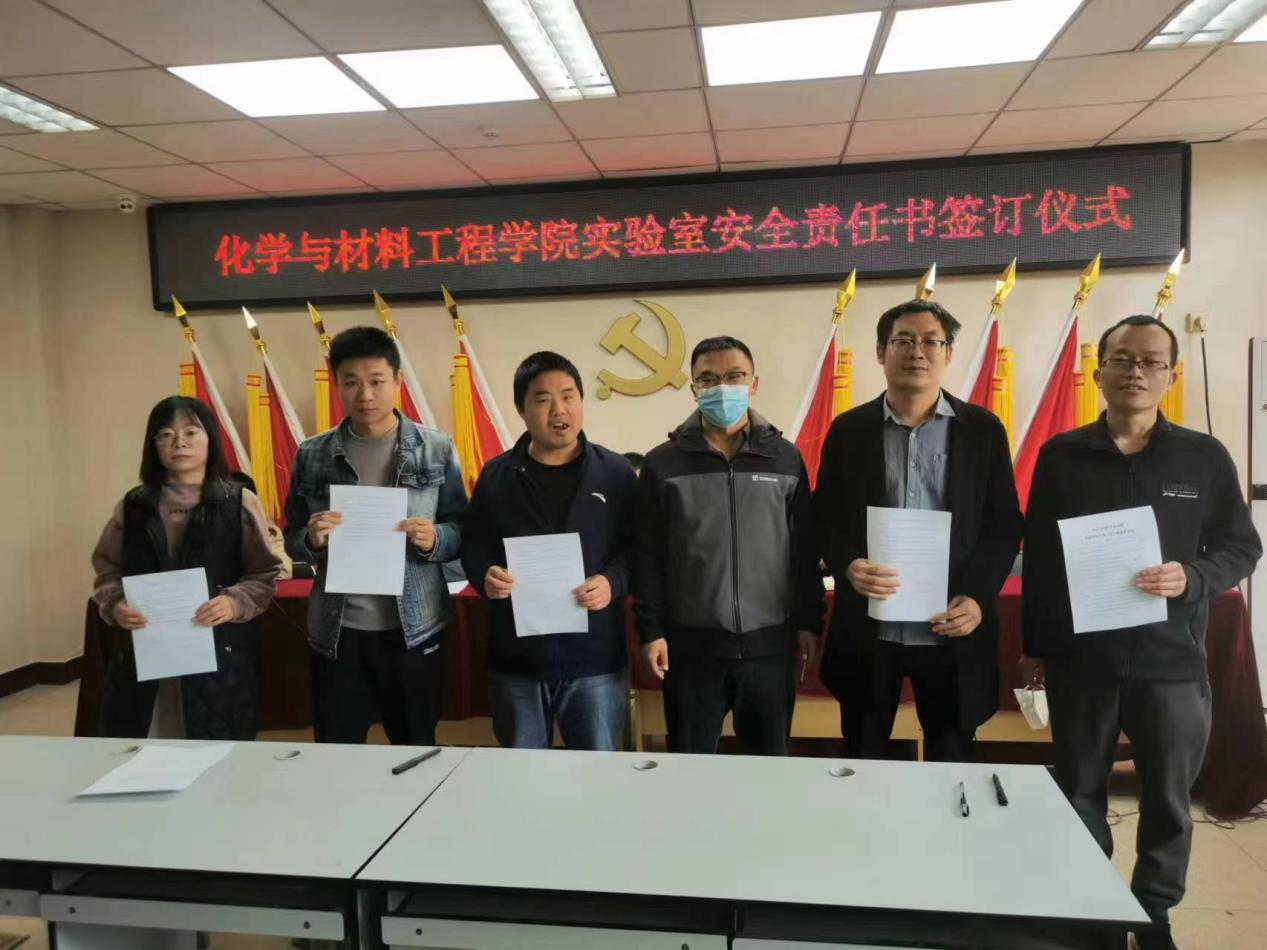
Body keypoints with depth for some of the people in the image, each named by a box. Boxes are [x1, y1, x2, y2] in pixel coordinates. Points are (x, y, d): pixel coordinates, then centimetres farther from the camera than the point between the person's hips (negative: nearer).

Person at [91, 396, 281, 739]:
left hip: (218, 653, -2)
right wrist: (114, 604, -8)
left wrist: (235, 602, -18)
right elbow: (107, 568, 12)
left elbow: (265, 574, 0)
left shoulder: (239, 503, 0)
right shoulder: (133, 505, 8)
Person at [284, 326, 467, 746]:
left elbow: (463, 532, 1)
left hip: (414, 629, -1)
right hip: (336, 632, 1)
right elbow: (291, 541, 7)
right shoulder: (312, 455, 2)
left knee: (418, 752, 14)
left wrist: (434, 540, -19)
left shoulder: (437, 449, -2)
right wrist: (312, 540, -14)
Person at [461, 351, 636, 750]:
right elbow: (473, 546, 8)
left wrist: (613, 582, -19)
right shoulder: (497, 475, 4)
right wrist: (486, 575, -13)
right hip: (516, 659, 2)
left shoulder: (616, 473, 0)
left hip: (594, 659, -1)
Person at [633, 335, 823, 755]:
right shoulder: (663, 463, -1)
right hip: (691, 644, -1)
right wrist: (650, 630, -3)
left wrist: (809, 623, 4)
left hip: (769, 643, 1)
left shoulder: (785, 458, 3)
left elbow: (805, 549, 6)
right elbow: (647, 555, 0)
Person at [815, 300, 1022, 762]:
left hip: (952, 631, 0)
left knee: (951, 765, 13)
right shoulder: (849, 429, 3)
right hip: (868, 630, 0)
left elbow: (1006, 524, 3)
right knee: (863, 763, 13)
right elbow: (824, 518, 4)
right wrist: (848, 565, -16)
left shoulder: (983, 429, 3)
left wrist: (978, 596, -11)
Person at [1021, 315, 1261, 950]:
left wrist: (1192, 577, -18)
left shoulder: (1204, 457, 0)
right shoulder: (1060, 456, 1)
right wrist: (1033, 646, 5)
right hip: (1079, 656, 0)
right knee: (1079, 791, 13)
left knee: (1168, 797, 12)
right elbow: (1037, 556, 3)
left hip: (1171, 658, 0)